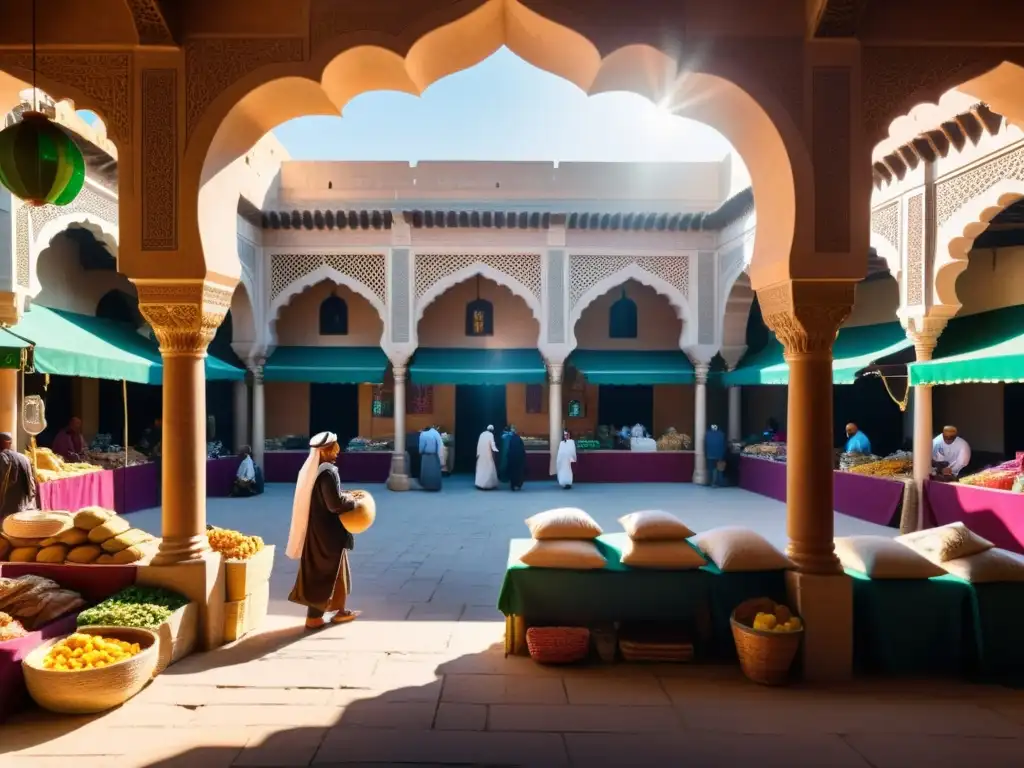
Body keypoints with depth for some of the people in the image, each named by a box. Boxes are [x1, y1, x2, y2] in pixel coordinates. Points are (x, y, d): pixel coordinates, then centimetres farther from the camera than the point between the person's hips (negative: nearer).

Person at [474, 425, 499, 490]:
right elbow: (492, 444, -16)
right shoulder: (490, 435, -7)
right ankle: (488, 484, -4)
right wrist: (496, 450, -15)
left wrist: (478, 453, 14)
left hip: (481, 454, 6)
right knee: (489, 469, -1)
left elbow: (478, 444, 11)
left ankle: (480, 484, 12)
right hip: (488, 454, -6)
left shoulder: (482, 434, 10)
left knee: (481, 469, 11)